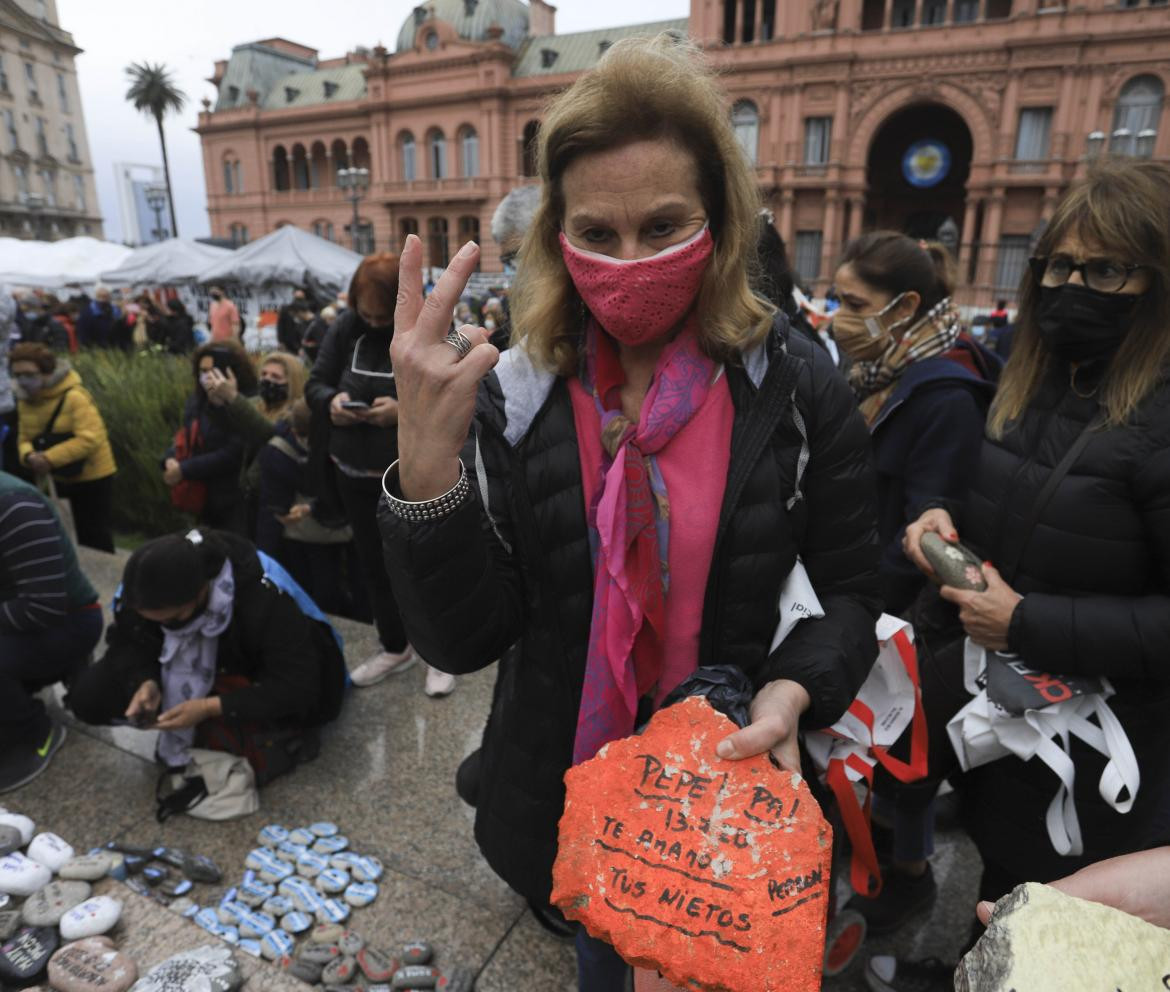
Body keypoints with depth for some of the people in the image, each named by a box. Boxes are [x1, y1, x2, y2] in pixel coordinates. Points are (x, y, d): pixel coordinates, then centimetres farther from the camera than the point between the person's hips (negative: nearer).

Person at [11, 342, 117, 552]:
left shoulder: (74, 396, -23)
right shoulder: (25, 401, 3)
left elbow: (90, 439, -30)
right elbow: (26, 439, 6)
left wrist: (50, 458, -32)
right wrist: (29, 456, -18)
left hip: (92, 478, -8)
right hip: (59, 480, 8)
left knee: (96, 539, 2)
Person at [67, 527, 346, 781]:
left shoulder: (263, 600, -36)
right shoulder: (144, 591, -22)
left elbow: (298, 686, -32)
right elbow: (128, 643, -6)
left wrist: (210, 708, -38)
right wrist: (146, 682, -28)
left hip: (259, 686, -5)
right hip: (196, 678, 5)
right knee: (88, 695, -12)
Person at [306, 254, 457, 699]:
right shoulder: (345, 328, 0)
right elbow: (315, 383, 6)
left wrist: (406, 410, -29)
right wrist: (331, 402, -16)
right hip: (357, 474, 5)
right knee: (375, 564, 17)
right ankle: (395, 647, 37)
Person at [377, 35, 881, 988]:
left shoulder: (798, 388, -14)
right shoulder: (511, 395, -13)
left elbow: (851, 592, -4)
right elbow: (462, 641, -18)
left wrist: (793, 690, -24)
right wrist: (426, 458, -33)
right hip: (571, 790, 1)